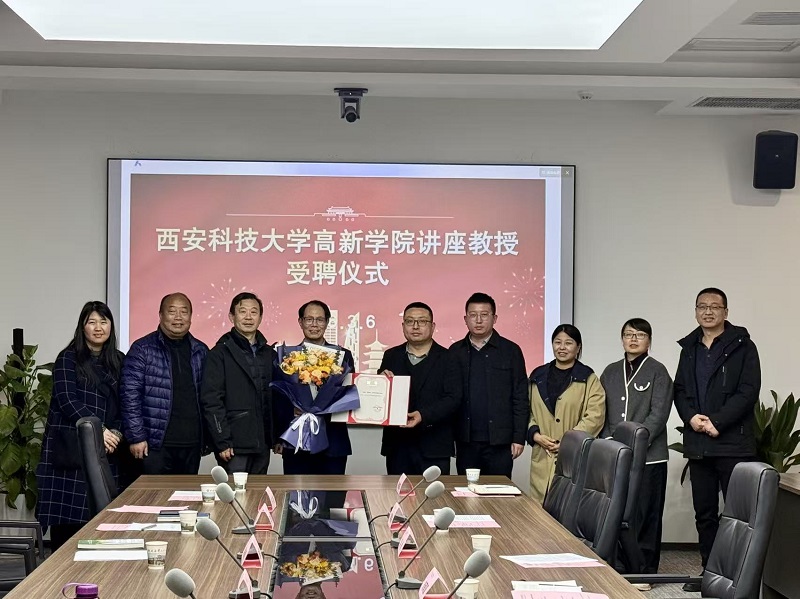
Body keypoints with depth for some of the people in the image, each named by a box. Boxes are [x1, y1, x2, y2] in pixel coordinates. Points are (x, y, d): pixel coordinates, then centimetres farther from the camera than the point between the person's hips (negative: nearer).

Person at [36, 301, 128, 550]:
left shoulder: (118, 361, 14)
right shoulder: (68, 359, 3)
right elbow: (67, 401, -7)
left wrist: (116, 432, -6)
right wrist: (99, 431, -14)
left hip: (106, 449, 3)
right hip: (69, 447, -3)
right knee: (66, 510, -5)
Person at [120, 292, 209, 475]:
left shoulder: (201, 351, 12)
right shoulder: (142, 349, -1)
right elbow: (130, 395, -6)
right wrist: (136, 437, -11)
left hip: (192, 445, 4)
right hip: (156, 444, -4)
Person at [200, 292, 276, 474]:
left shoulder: (270, 354, 14)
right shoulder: (220, 354, -2)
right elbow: (210, 401, -8)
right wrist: (222, 442, -14)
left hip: (262, 445, 5)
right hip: (234, 445, -5)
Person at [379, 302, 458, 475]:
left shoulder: (447, 358, 1)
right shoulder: (391, 356, 13)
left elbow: (453, 398, -7)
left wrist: (424, 415, -22)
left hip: (434, 447, -3)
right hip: (397, 446, 3)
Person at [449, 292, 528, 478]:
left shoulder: (510, 351, 2)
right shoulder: (455, 352, 8)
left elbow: (520, 398, 1)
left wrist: (519, 438, -5)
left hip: (500, 442, -2)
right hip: (466, 441, 2)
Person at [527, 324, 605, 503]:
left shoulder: (589, 380, 3)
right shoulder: (538, 377, 16)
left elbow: (594, 417, -5)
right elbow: (527, 411, 17)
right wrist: (535, 435, -2)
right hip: (542, 460, 4)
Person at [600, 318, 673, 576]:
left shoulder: (657, 372, 1)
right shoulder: (611, 372, 16)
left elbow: (658, 415, -8)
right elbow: (601, 412, 14)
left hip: (648, 456, -4)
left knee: (645, 517, -2)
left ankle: (646, 572, 5)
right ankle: (626, 568, 12)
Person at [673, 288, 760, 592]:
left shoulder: (742, 346, -1)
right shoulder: (689, 348, 16)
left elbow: (748, 392, -9)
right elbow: (679, 390, 14)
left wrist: (716, 422, -15)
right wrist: (691, 417, -6)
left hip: (732, 443, -5)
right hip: (698, 444, 5)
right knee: (704, 513, 10)